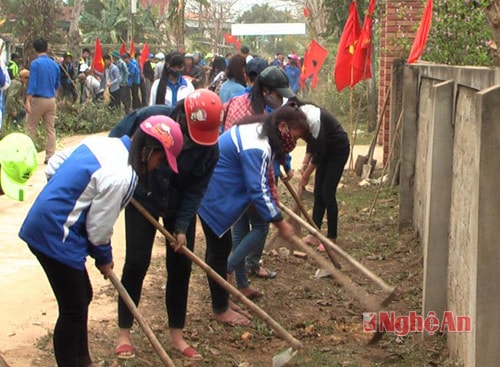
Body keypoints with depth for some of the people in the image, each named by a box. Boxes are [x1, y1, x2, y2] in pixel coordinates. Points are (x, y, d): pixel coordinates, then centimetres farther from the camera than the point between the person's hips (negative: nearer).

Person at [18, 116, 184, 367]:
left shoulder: (102, 142, 4)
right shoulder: (120, 176, -22)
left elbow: (54, 165, 14)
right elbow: (98, 228, -15)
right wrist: (104, 259, 4)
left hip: (43, 224, 10)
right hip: (56, 237, -10)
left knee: (82, 296, 21)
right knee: (73, 311, 0)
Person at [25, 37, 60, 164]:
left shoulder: (36, 63, -10)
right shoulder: (55, 64, 5)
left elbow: (32, 83, -17)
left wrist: (28, 101, -19)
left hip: (38, 99, -4)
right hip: (51, 100, 5)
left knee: (30, 128, 4)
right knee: (50, 129, 7)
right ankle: (50, 157, 6)